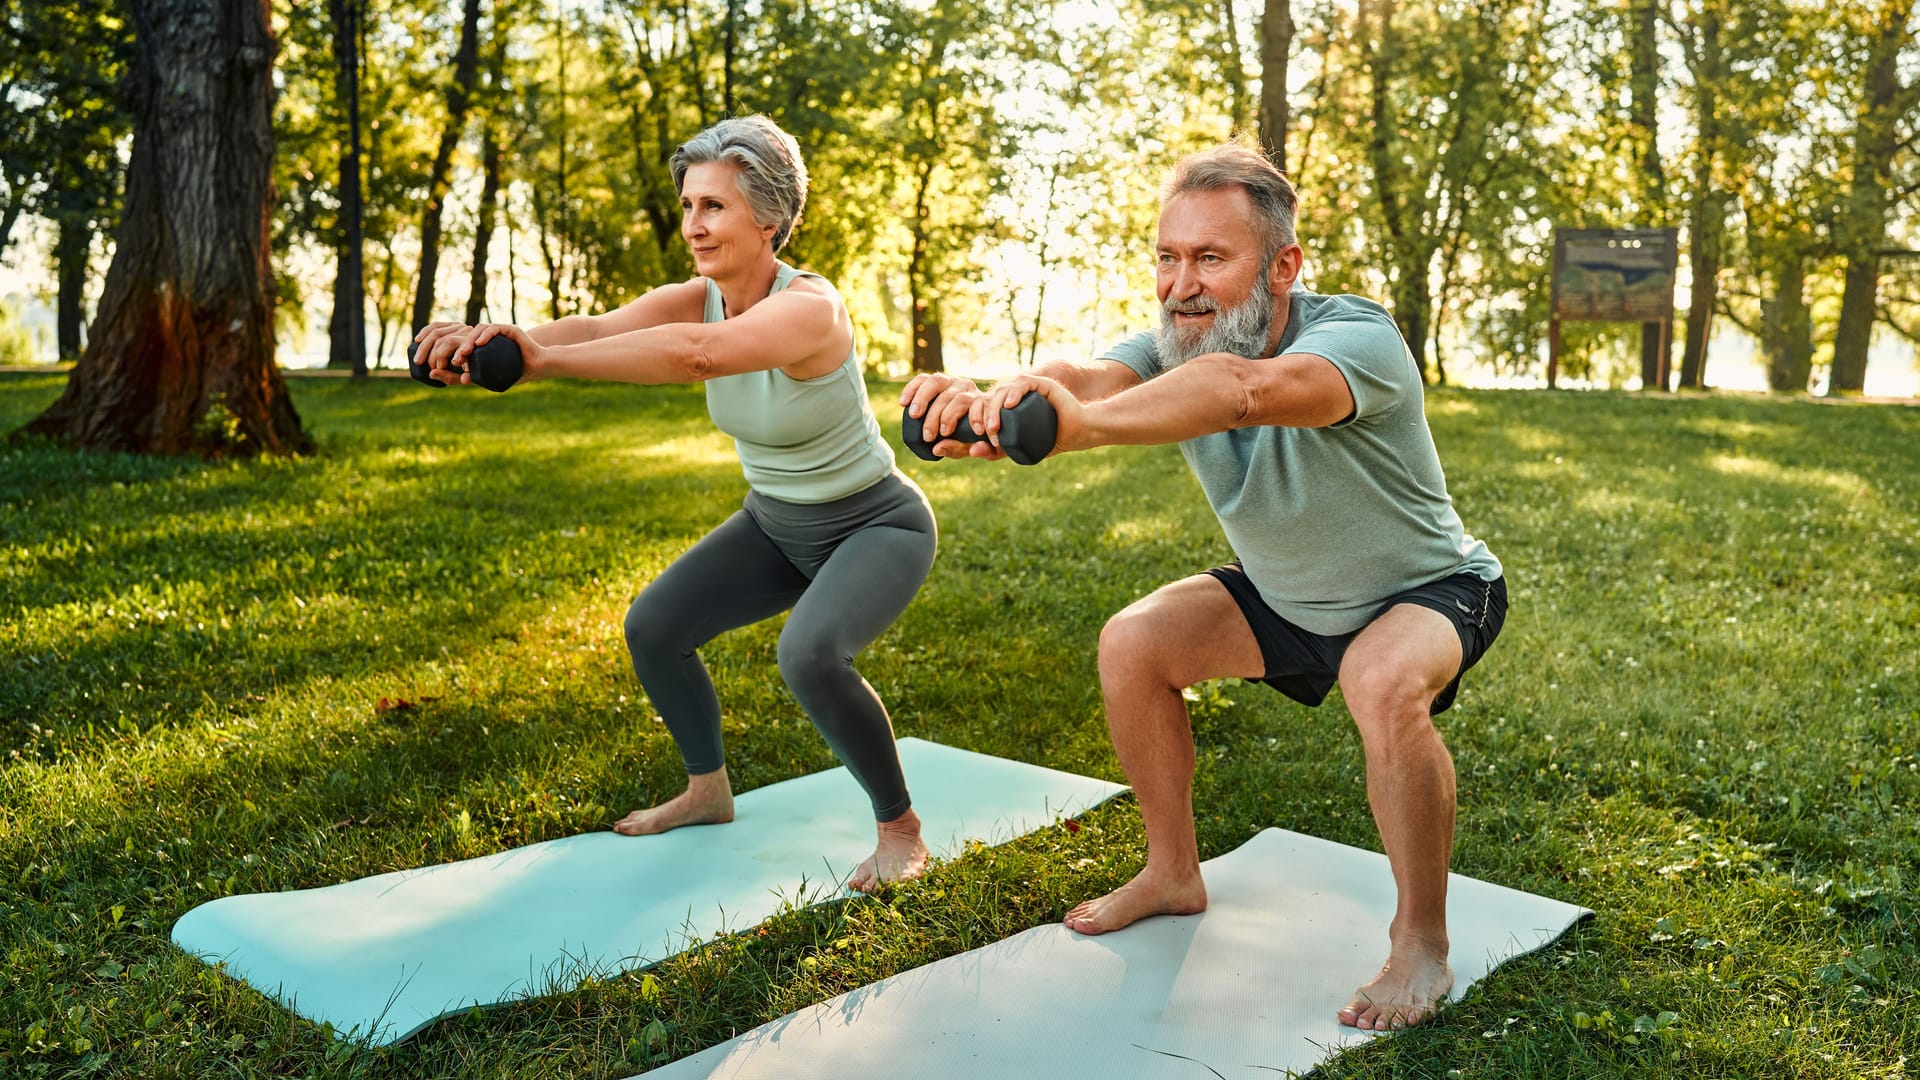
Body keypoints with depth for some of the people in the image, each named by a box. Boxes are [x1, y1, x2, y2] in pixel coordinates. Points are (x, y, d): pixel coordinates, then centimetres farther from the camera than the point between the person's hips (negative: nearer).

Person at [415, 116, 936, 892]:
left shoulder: (810, 307, -30)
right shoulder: (693, 299, -9)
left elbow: (697, 351, -50)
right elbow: (597, 327, -29)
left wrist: (545, 361, -54)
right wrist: (493, 341, -48)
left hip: (877, 526, -7)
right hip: (777, 524, 8)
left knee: (810, 655, -32)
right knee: (652, 627, 2)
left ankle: (901, 827, -8)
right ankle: (708, 791, 25)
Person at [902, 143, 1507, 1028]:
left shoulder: (1358, 339, -35)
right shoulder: (1176, 347, -17)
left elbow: (1242, 389, -58)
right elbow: (1090, 376, -39)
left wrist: (1083, 424, -74)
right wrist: (990, 402, -62)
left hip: (1428, 589, -6)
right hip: (1290, 596, 6)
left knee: (1384, 683, -36)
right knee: (1132, 644, -7)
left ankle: (1422, 945, -13)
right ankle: (1174, 876, 12)